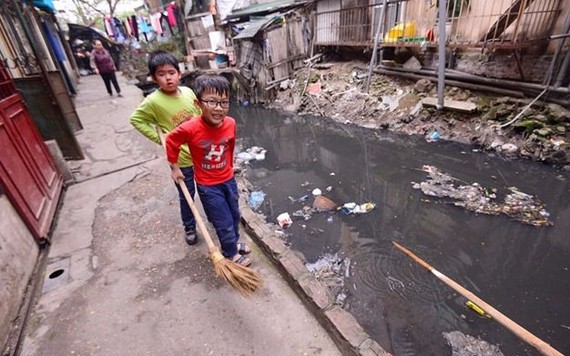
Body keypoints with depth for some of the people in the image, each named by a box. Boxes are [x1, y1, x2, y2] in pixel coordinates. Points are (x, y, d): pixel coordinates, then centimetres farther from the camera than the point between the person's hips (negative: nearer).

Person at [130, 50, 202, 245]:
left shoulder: (188, 92, -4)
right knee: (186, 195, 13)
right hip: (180, 158, -3)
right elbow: (136, 119, -3)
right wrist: (159, 137, -10)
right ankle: (189, 227, 36)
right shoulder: (153, 101, -15)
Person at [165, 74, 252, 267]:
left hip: (228, 180, 5)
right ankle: (231, 253, 34)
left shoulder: (231, 124, -14)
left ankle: (233, 243, 50)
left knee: (234, 216, 22)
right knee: (224, 222, 7)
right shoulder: (190, 129, -27)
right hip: (208, 186, -5)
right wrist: (175, 168, 2)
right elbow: (170, 142, -7)